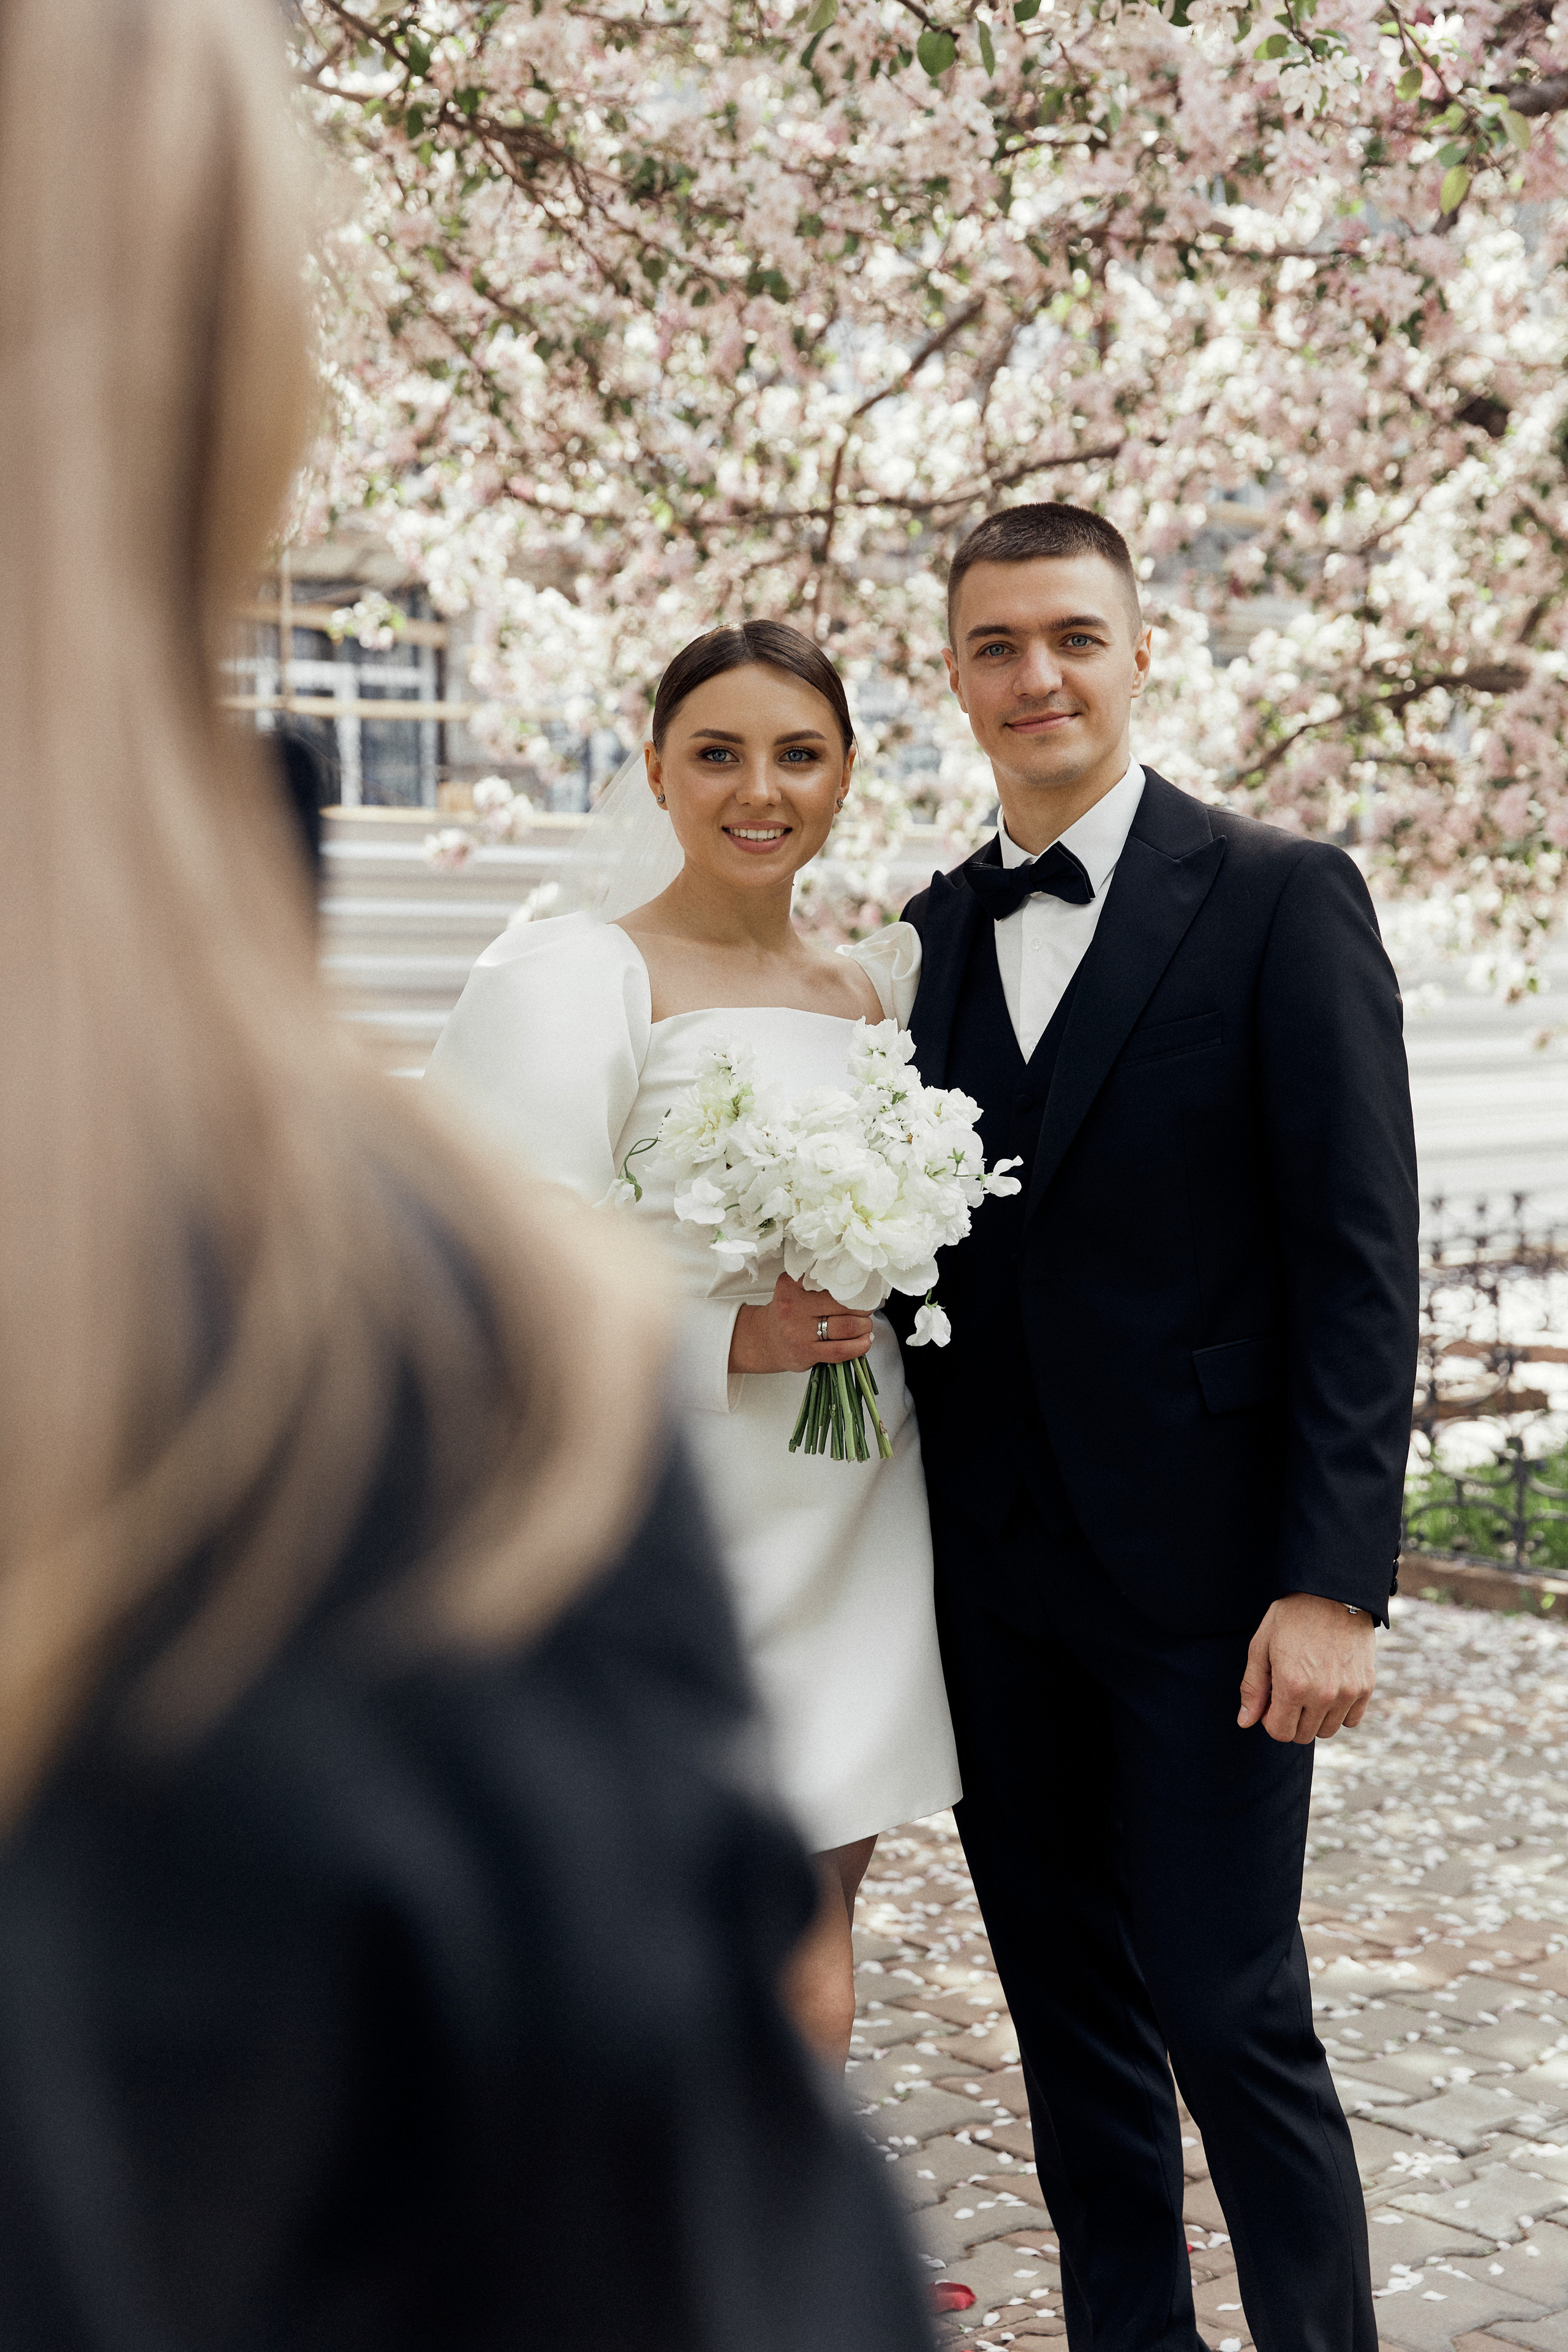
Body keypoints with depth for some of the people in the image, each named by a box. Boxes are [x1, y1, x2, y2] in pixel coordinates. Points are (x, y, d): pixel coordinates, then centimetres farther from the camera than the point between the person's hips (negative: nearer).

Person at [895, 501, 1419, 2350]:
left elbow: (1358, 1259, -11)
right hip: (994, 1561, 5)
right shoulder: (944, 924, 11)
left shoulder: (1282, 899, -6)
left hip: (1199, 1561, -5)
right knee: (1068, 2005, 14)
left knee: (1229, 2016, 0)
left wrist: (1333, 1580, -16)